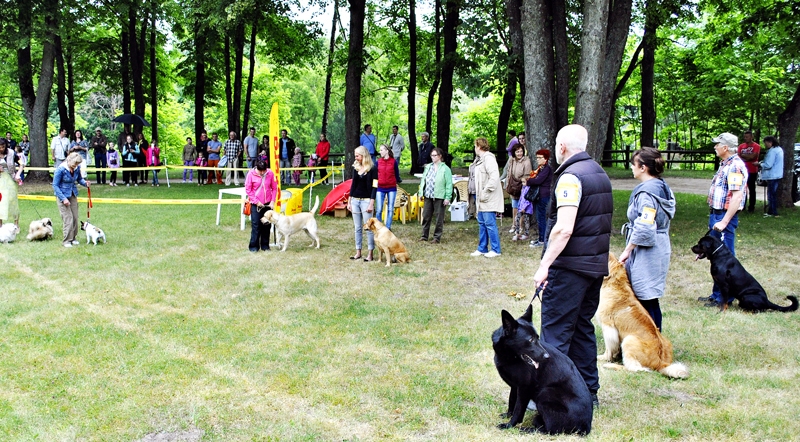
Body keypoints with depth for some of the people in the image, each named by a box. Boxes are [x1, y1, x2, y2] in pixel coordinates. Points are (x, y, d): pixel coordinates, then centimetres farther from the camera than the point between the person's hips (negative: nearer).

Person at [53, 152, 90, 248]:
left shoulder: (76, 168, -3)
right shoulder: (61, 169, -19)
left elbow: (79, 179, 15)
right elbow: (55, 185, -14)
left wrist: (85, 183, -10)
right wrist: (63, 199, -19)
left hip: (73, 195, 6)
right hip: (62, 195, -6)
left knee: (75, 217, 5)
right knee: (68, 218, -10)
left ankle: (73, 238, 19)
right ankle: (66, 240, -1)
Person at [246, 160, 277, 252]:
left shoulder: (270, 173, -5)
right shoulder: (251, 174, -10)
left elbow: (274, 188, 3)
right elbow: (248, 189, -5)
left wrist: (272, 201, -5)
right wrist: (256, 201, -9)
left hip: (267, 203, 3)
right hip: (256, 204, -2)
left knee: (267, 224, 8)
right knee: (256, 225, -4)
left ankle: (265, 245, 18)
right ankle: (254, 246, 4)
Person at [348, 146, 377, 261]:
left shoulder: (372, 169, -8)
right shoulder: (356, 167, 9)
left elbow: (374, 187, -10)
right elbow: (353, 185, 14)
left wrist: (371, 204, -15)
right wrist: (349, 201, 12)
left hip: (366, 201, -6)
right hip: (355, 200, 6)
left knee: (368, 228, -4)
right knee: (357, 228, 9)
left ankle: (370, 254, 1)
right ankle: (358, 252, 14)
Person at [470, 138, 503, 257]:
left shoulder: (488, 158, -14)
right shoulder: (480, 159, 17)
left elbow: (494, 177, -24)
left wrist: (485, 192, -21)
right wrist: (479, 195, 12)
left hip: (489, 199, -10)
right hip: (482, 199, 10)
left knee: (490, 223, -6)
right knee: (482, 223, 14)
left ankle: (495, 249, 2)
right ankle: (482, 248, 22)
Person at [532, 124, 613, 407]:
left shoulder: (570, 177, -16)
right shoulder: (600, 173, 13)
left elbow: (564, 228, -25)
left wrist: (544, 264, -24)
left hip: (570, 266, -9)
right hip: (596, 264, 9)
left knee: (555, 330, -4)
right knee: (582, 328, 16)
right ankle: (588, 392, 21)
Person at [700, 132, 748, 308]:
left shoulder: (735, 166, -17)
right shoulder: (725, 164, 14)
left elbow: (737, 196, -23)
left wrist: (724, 221, -25)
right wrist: (714, 217, 18)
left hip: (725, 216, -10)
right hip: (716, 214, 10)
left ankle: (723, 298, 5)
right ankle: (717, 294, 25)